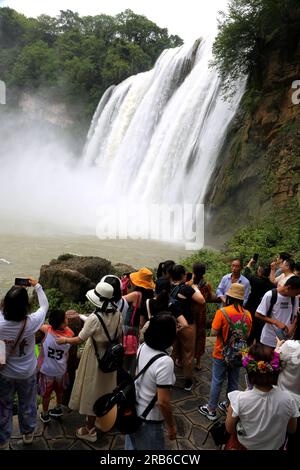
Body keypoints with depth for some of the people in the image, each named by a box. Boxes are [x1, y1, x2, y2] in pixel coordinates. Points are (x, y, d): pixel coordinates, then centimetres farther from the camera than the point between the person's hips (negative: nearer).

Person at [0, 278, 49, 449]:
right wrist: (37, 286, 0)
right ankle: (28, 434, 47)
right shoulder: (32, 322, -29)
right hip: (28, 373, 0)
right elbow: (45, 306, -9)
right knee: (27, 405, 24)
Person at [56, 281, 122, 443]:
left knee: (92, 390, 11)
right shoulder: (117, 314, -11)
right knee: (105, 388, 25)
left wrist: (65, 340, 0)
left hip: (95, 358, -6)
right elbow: (118, 335, 2)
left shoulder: (94, 318, -29)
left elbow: (80, 339, -18)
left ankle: (90, 430, 27)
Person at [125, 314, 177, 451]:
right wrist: (171, 426, -11)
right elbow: (163, 402, -26)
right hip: (148, 420, -6)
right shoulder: (165, 362, -32)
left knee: (132, 446, 27)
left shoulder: (142, 348, -10)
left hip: (132, 411, 6)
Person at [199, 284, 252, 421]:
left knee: (217, 382, 11)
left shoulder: (222, 312, -21)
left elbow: (213, 333, -19)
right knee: (234, 381, 20)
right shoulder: (247, 314, -8)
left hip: (221, 353, -4)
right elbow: (247, 334, 3)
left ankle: (211, 410, 23)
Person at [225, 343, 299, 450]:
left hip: (245, 446, -2)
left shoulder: (239, 399, -32)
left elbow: (229, 429, -15)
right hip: (275, 447, 2)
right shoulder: (288, 399, -26)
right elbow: (292, 430, -7)